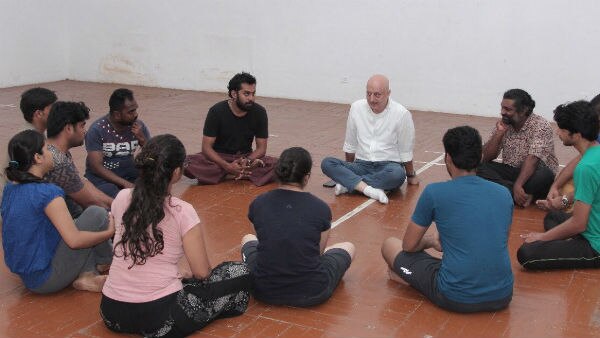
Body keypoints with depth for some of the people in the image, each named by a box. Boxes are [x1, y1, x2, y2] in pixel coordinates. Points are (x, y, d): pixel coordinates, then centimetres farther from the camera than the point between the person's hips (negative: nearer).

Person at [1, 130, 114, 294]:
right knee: (96, 213, -4)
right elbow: (74, 240, -26)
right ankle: (104, 261, 19)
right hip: (47, 280, -9)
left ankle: (86, 275, 6)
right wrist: (109, 232, -10)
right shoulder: (47, 192, -22)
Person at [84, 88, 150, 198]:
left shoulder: (138, 126, -4)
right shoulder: (97, 130, -16)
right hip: (101, 176, -5)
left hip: (128, 171, 5)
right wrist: (125, 183, -27)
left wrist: (142, 139, -19)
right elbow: (97, 167, -18)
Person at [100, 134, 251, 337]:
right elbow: (202, 273, -10)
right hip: (160, 317, -6)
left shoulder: (121, 199, -1)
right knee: (240, 273, 6)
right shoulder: (182, 212, -16)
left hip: (112, 312, 6)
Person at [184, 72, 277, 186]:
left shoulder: (259, 112, -7)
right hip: (219, 157, -1)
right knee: (188, 163, -31)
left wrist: (247, 161, -25)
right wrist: (227, 166, -30)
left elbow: (261, 148, -3)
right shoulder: (217, 111, -13)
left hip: (245, 156, 2)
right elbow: (206, 147, -14)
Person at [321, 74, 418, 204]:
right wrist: (349, 169, 22)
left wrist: (411, 176, 12)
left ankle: (347, 182, -28)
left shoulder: (402, 114, -9)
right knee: (326, 163, -23)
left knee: (398, 174, -39)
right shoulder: (356, 108, 0)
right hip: (361, 165, 3)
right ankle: (368, 188, -37)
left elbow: (406, 151, 2)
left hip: (389, 165, -2)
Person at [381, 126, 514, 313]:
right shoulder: (504, 194, 5)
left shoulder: (434, 192, -8)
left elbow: (409, 246, 4)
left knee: (390, 245, 13)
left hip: (456, 299, -4)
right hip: (502, 297, 4)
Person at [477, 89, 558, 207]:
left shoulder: (540, 125, -14)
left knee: (544, 175, -37)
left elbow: (532, 159, -26)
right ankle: (524, 195, -30)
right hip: (509, 171, 6)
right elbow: (486, 157, -2)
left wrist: (518, 185, -38)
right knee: (479, 166, -21)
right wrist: (499, 133, -14)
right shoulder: (503, 124, 2)